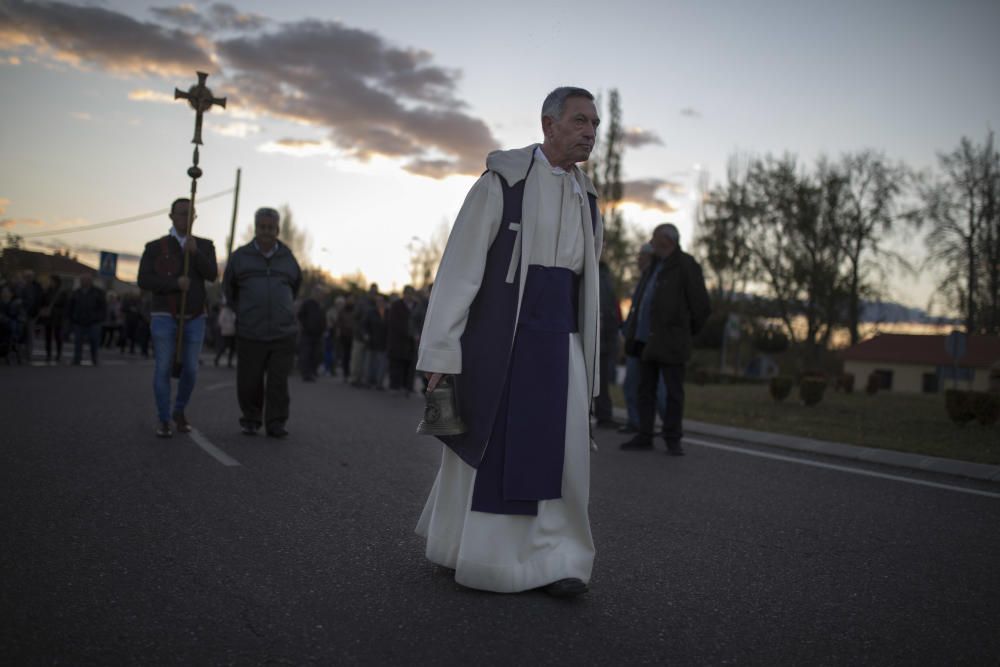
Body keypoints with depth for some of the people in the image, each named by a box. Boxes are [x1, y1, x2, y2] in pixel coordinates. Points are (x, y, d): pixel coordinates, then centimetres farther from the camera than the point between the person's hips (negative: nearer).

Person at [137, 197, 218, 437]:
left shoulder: (205, 246, 5)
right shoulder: (154, 247, 0)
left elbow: (211, 275, -13)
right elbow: (144, 281, -9)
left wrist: (194, 251, -28)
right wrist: (175, 283, -23)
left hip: (194, 319, 2)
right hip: (164, 317, -2)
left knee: (190, 369, 2)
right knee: (163, 369, -5)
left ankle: (179, 411, 25)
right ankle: (163, 420, 7)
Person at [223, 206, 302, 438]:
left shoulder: (288, 258, 7)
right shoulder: (240, 256, 4)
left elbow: (296, 285, 25)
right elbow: (228, 288, 17)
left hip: (283, 334, 0)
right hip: (250, 334, 0)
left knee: (278, 383, -3)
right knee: (249, 382, 4)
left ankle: (276, 424, 6)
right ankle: (250, 421, 21)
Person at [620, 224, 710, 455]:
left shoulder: (686, 265, -9)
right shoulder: (656, 265, 15)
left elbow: (701, 306, -8)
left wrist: (688, 332, 3)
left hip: (671, 340, -8)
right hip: (647, 338, 8)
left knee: (673, 391, -1)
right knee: (646, 388, 7)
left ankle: (673, 440, 6)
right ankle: (644, 437, 12)